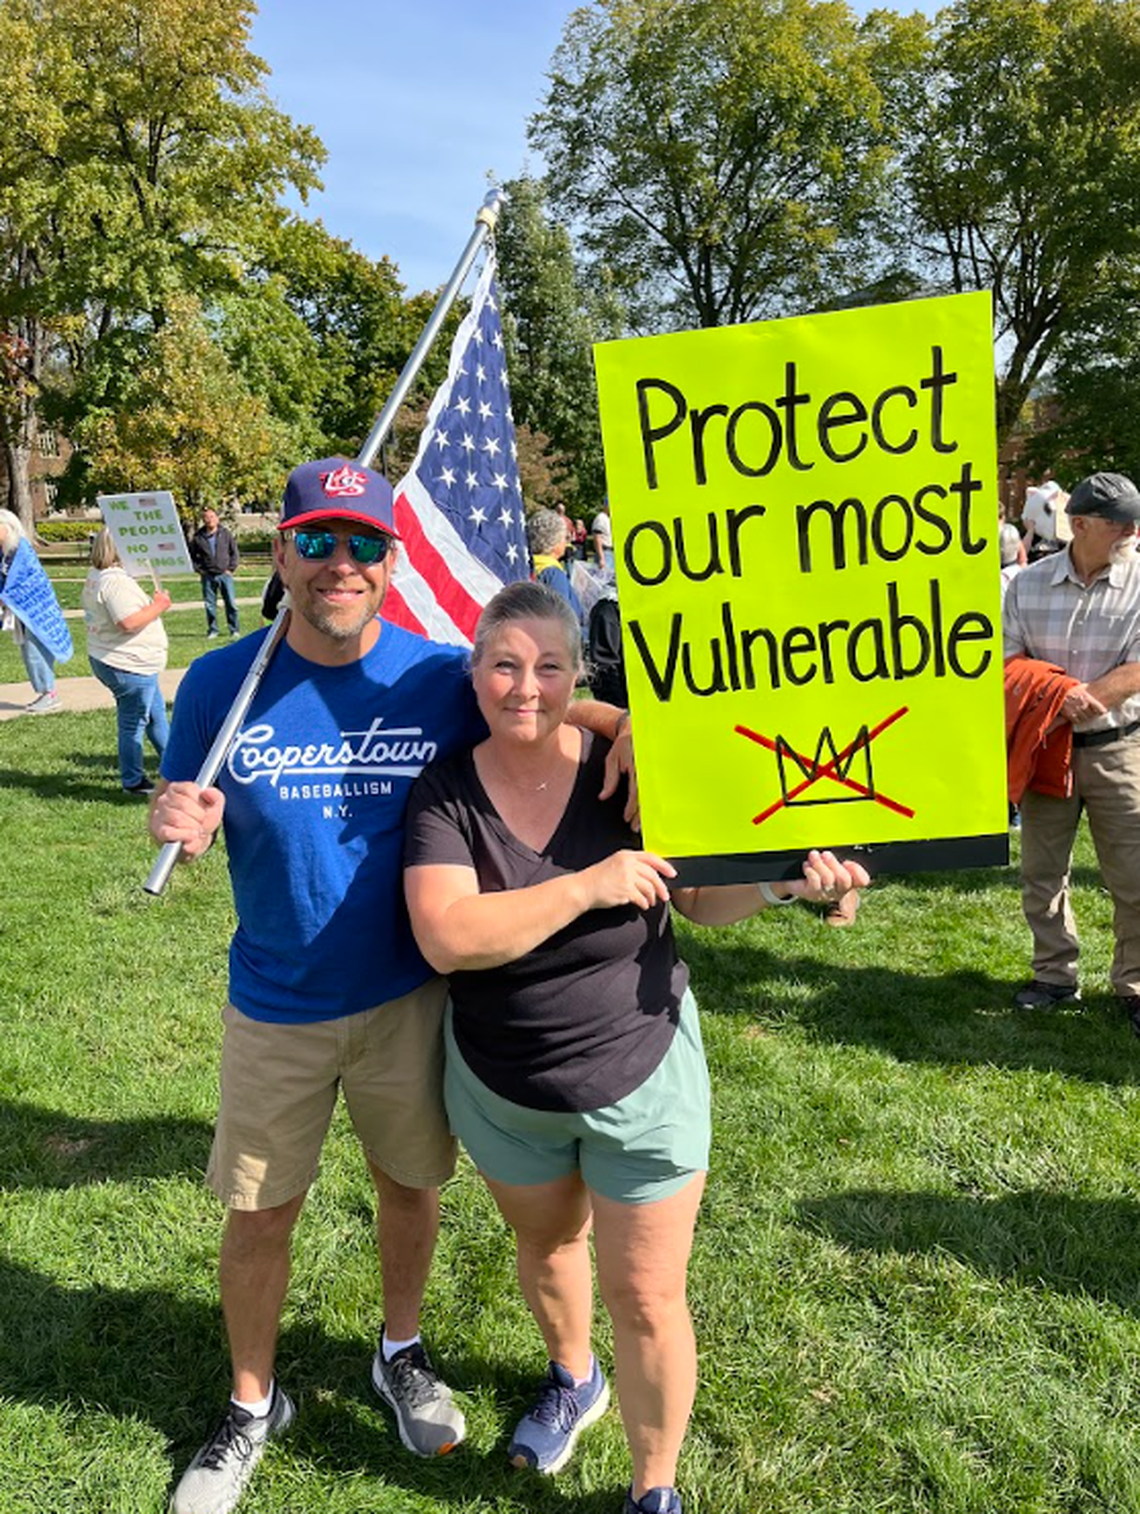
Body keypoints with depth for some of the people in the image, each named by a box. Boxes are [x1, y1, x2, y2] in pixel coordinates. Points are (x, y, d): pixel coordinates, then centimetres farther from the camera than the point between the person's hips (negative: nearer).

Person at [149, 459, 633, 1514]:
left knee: (410, 1185, 19)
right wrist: (183, 828, -24)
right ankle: (252, 1406, 43)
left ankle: (401, 1356, 50)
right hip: (275, 1007, 0)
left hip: (407, 998, 0)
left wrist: (629, 726, -20)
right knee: (257, 1217, 15)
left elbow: (547, 709, 2)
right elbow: (189, 832, 0)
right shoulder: (221, 684, -11)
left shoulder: (443, 678, -12)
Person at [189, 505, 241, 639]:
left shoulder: (226, 534, 2)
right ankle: (212, 630, 14)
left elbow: (234, 552, 8)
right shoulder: (197, 537, 2)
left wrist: (231, 569, 1)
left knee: (231, 603, 0)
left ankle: (234, 629, 9)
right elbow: (192, 556, 11)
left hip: (225, 574, 0)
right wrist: (199, 570, 2)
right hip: (208, 576, 1)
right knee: (210, 605, 4)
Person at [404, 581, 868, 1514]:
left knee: (647, 1298, 8)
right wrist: (590, 886, -33)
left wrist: (783, 880, -23)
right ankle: (573, 1379, 60)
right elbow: (447, 938, -29)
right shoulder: (446, 792, -15)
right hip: (502, 1088, 2)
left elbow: (703, 896, -4)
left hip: (640, 1077, -2)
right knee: (546, 1243, 28)